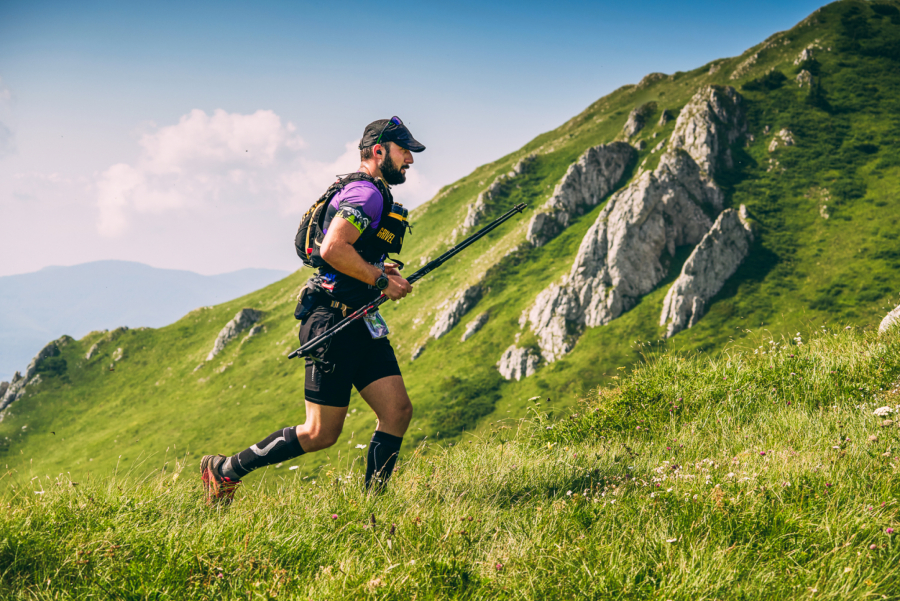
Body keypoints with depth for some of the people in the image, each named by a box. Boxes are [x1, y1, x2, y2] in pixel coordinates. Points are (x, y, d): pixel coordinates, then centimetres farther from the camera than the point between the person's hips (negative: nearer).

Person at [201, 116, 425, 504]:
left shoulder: (375, 195, 21)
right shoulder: (366, 192, -12)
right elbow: (332, 249, -27)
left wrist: (378, 271, 14)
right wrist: (381, 279, -16)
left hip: (360, 324, 10)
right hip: (334, 323, -10)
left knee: (398, 411, -2)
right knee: (321, 433, -5)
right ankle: (224, 471, 10)